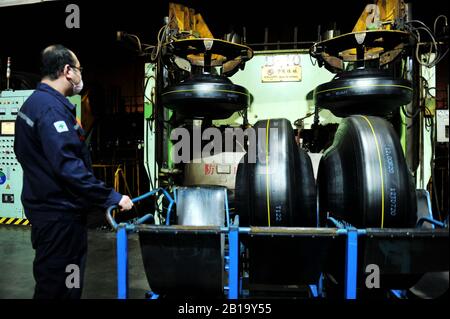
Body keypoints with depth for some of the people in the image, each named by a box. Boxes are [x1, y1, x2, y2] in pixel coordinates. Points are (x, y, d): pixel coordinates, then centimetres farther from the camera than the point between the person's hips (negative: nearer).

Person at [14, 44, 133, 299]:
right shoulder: (52, 108, -20)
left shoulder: (34, 102, 13)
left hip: (47, 206, 11)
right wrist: (112, 197, -25)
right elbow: (68, 166, -29)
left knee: (52, 280, 23)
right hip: (59, 214, -11)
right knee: (59, 286, 4)